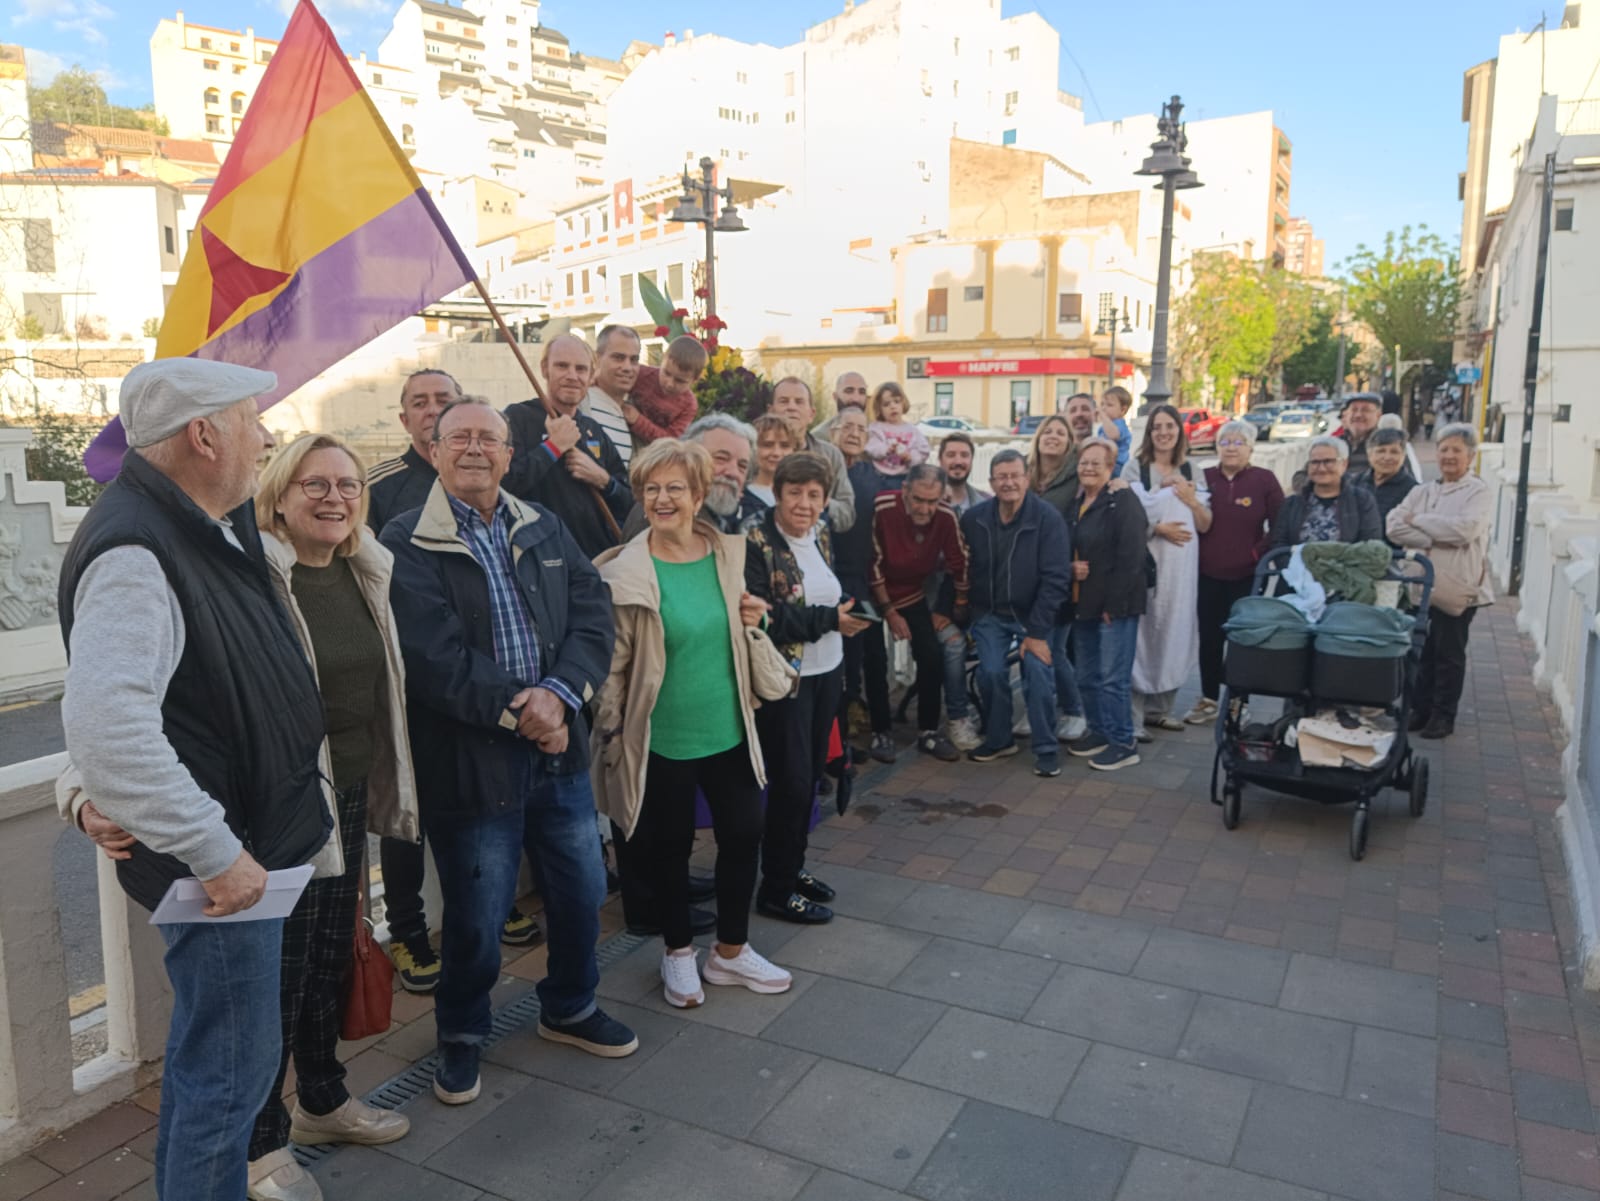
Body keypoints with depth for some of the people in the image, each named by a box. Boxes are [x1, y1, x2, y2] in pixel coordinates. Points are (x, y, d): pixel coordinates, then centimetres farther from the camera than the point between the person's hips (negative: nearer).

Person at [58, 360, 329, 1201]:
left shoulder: (212, 528, 7)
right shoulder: (134, 554, -24)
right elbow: (104, 723, -34)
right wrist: (215, 851, -28)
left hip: (255, 838, 10)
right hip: (217, 866, -10)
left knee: (208, 1054, 25)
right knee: (231, 1070, 3)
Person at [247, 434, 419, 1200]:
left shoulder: (365, 571, 7)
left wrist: (382, 790, 18)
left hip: (351, 793, 7)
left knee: (332, 953, 19)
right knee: (281, 966, 4)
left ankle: (322, 1101, 39)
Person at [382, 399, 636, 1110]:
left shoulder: (546, 530, 9)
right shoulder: (406, 543, -8)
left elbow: (593, 619, 0)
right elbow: (434, 658, -17)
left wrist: (558, 694, -16)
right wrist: (515, 710, -17)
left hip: (558, 743, 5)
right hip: (471, 756, -5)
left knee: (582, 889, 16)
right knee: (476, 914, 8)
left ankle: (569, 1008, 42)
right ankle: (461, 1033, 35)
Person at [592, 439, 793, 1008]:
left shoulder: (728, 552, 0)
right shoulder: (626, 574, -15)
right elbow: (612, 666, -10)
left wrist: (751, 619, -5)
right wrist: (612, 739, -9)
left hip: (729, 730, 5)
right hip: (664, 740, -4)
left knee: (743, 834, 14)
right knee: (669, 847, 13)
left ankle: (730, 950, 36)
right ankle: (678, 951, 38)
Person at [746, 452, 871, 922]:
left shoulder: (822, 535, 7)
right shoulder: (756, 544, -16)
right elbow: (761, 617, -23)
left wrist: (847, 609, -2)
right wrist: (828, 620, -20)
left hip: (826, 672, 7)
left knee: (810, 775, 15)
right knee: (791, 782, -2)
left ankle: (793, 866, 32)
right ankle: (776, 889, 14)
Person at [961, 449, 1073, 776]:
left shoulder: (1048, 519, -18)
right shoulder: (973, 518, -7)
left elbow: (1055, 578, -19)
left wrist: (1037, 631, -20)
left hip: (1033, 614, -2)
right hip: (990, 614, 3)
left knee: (1038, 674, -14)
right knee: (991, 673, -6)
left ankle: (1047, 749, 3)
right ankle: (998, 739, 17)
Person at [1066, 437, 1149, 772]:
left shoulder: (1124, 504, -10)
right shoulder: (1075, 506, 15)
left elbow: (1130, 559, -16)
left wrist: (1113, 605, -18)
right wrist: (1070, 566, -3)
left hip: (1115, 606, -8)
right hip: (1082, 605, 8)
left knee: (1112, 678, -5)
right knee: (1087, 678, 14)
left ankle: (1123, 744, 7)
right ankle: (1099, 732, 28)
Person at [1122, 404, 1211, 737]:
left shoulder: (1191, 471, 14)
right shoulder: (1135, 469, 2)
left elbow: (1205, 525, 12)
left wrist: (1191, 500, -5)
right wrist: (1158, 528, -18)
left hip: (1181, 564, 5)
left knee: (1173, 629, 7)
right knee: (1141, 630, -9)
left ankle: (1160, 708, 19)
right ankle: (1132, 716, -6)